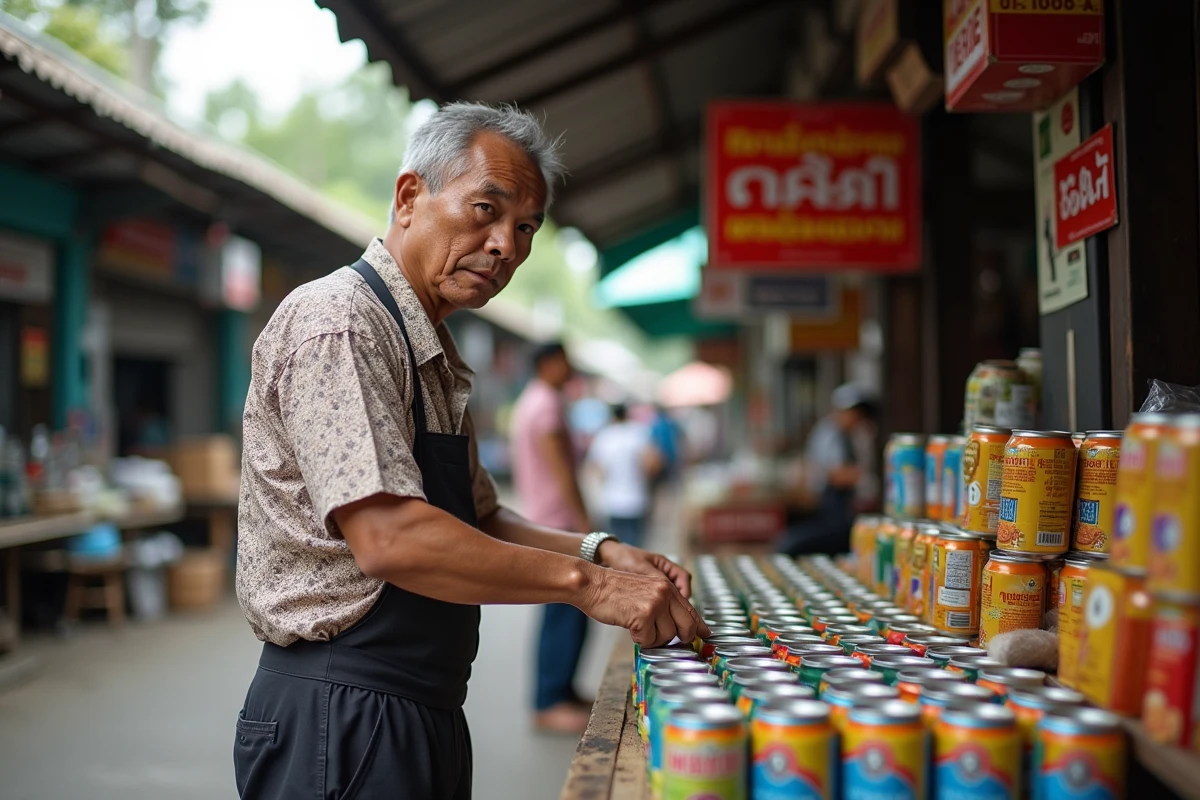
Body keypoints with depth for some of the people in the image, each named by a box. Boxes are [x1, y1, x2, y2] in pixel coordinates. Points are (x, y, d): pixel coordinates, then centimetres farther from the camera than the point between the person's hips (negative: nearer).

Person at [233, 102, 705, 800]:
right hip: (341, 721, -9)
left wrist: (601, 551, 1)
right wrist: (585, 582, -22)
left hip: (426, 712, 10)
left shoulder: (435, 358, 14)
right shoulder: (338, 321, -17)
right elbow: (389, 538, -27)